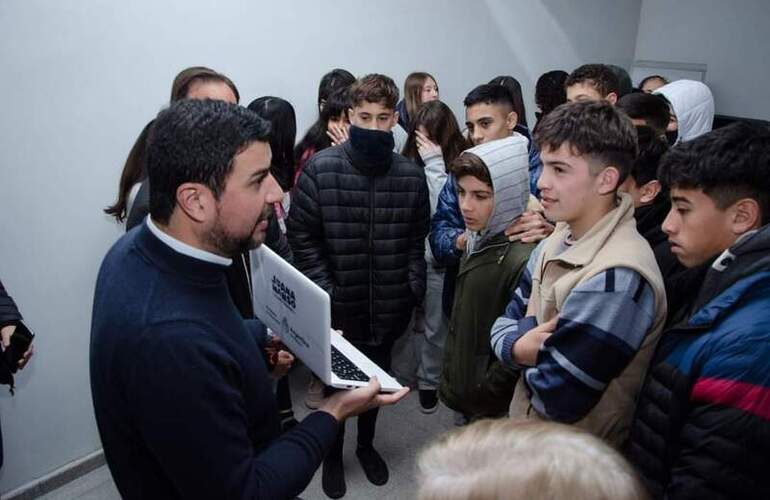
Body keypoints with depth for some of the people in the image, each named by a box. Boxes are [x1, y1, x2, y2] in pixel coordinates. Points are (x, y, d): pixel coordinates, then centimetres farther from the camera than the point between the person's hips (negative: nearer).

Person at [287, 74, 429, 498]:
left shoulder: (411, 176, -3)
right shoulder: (320, 168, -11)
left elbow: (416, 240, 6)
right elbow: (301, 236, -9)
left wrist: (415, 289, -3)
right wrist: (325, 292, -13)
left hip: (389, 306, 3)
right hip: (338, 305, -2)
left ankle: (366, 445, 47)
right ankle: (333, 454, 41)